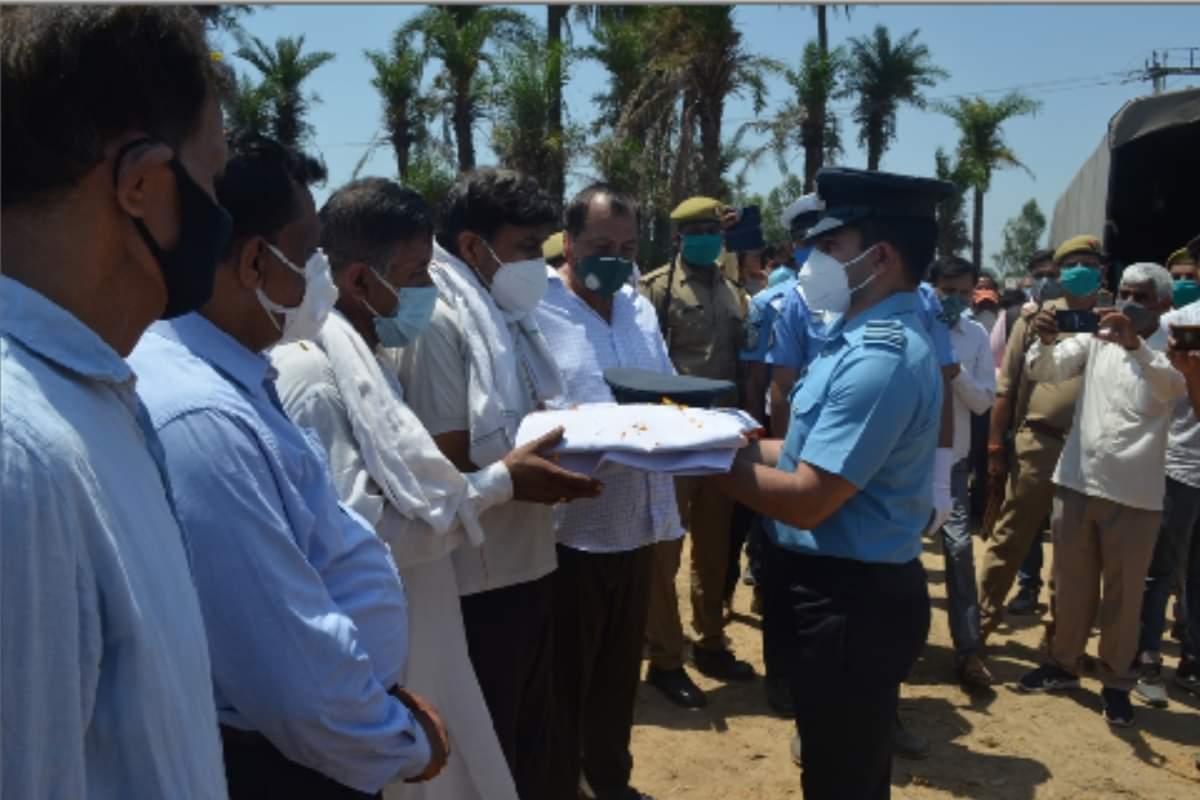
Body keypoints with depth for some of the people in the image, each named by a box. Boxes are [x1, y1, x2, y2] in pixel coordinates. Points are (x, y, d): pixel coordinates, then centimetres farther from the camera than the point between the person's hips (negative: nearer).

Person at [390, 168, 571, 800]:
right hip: (480, 579, -9)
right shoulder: (439, 322, -17)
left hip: (529, 562, 9)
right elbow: (450, 462, -20)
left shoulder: (504, 317, 11)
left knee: (532, 742, 23)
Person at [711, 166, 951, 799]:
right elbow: (814, 456, 12)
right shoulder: (865, 337, 8)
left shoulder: (879, 360, -26)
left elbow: (805, 500, -27)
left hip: (850, 603, -10)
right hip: (844, 593, 10)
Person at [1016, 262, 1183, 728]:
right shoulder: (1097, 338, 6)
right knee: (1071, 584, 14)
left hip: (1135, 494, -2)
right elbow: (1044, 371, -3)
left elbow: (1174, 387, -22)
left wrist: (1135, 346, -39)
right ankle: (1063, 664, 30)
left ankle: (1116, 682, 24)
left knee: (1123, 593, 8)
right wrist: (1046, 342, -24)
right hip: (1076, 481, 3)